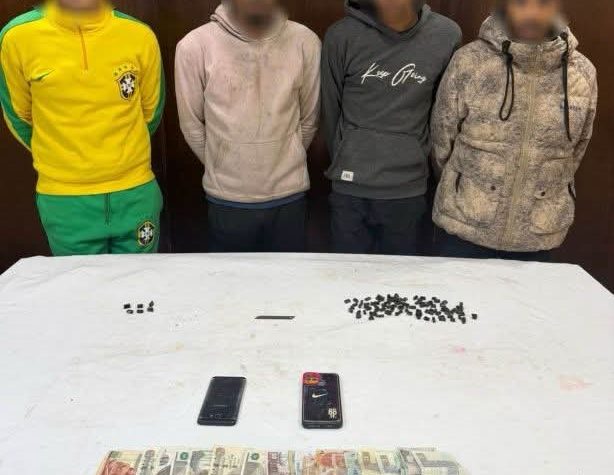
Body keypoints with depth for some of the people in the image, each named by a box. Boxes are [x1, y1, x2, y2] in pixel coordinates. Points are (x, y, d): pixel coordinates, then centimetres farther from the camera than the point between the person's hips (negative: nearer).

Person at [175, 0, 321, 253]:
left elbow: (309, 119, 6)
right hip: (227, 200, -1)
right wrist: (224, 168, 11)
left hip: (289, 196, 1)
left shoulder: (305, 42, -7)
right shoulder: (195, 46, -10)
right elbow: (192, 126, 1)